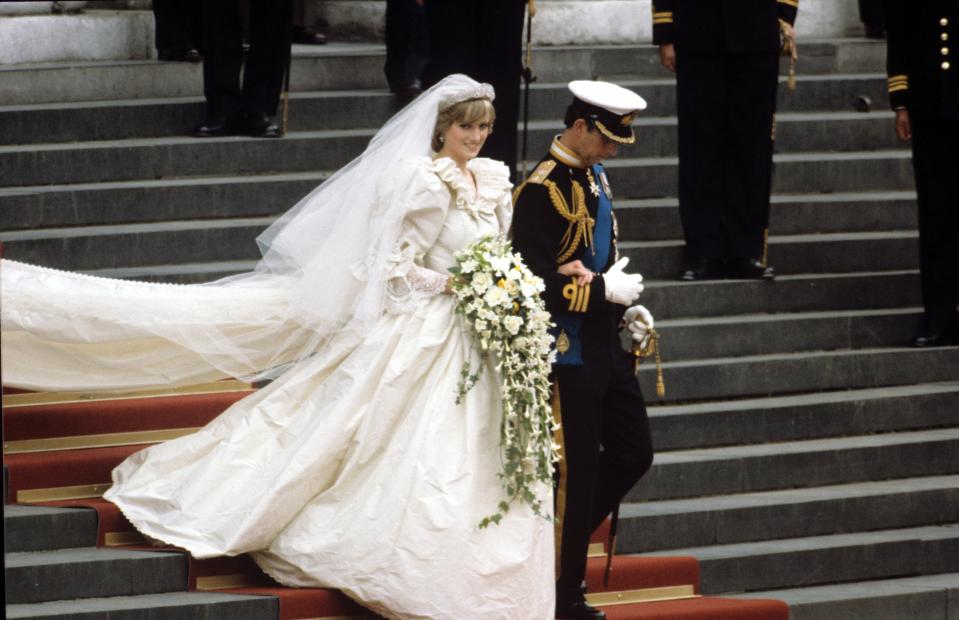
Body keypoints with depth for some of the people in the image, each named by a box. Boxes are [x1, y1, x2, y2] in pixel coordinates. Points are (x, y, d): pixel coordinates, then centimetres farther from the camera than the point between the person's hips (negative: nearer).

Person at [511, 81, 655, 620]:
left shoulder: (596, 176, 11)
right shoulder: (544, 190, -18)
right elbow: (535, 283, -22)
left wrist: (627, 307, 8)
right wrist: (605, 290, -18)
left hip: (606, 346, 9)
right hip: (567, 350, -9)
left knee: (634, 454, 13)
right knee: (576, 470, -1)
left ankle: (560, 538, 28)